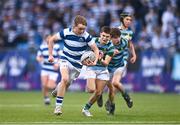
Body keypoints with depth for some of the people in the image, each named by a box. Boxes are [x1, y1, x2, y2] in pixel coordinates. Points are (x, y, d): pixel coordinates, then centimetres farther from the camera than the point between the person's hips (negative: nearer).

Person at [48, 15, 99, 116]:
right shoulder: (66, 32, -16)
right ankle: (58, 106, -22)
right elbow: (51, 40, -2)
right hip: (66, 60, -2)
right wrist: (50, 55, -5)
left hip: (78, 64, 2)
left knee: (67, 84, 8)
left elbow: (96, 49, -12)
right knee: (65, 79, -26)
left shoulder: (86, 36, -17)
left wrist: (95, 62, -29)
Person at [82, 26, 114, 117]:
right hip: (92, 68, -2)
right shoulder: (94, 41, -12)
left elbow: (106, 63, -16)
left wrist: (100, 60, -37)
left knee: (98, 93, 0)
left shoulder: (110, 46, -12)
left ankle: (86, 109, 17)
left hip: (103, 70, 2)